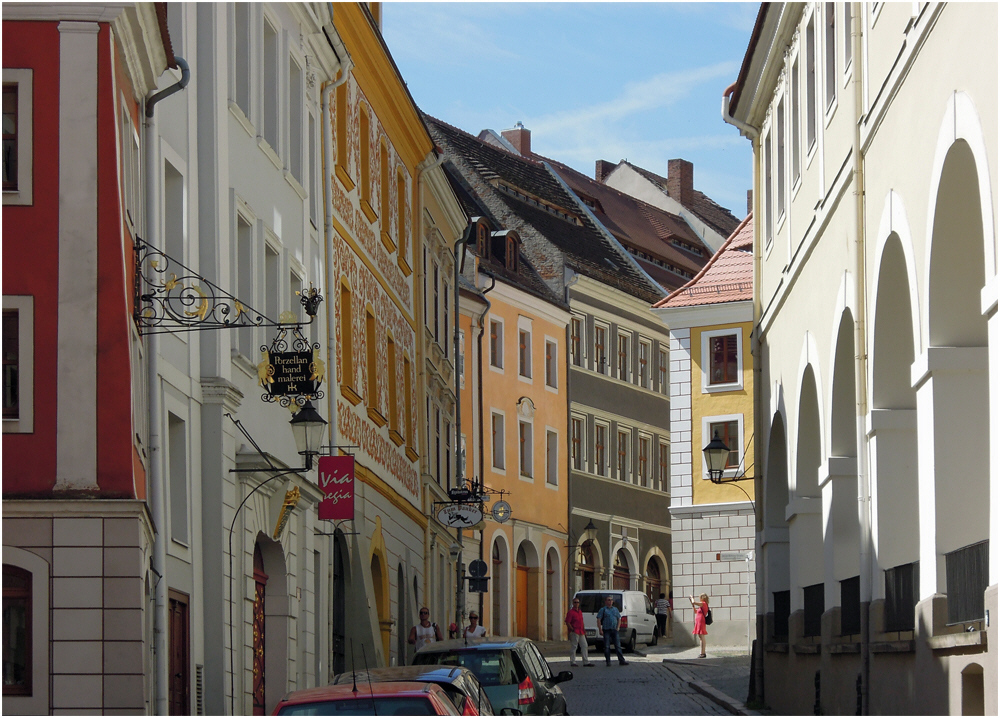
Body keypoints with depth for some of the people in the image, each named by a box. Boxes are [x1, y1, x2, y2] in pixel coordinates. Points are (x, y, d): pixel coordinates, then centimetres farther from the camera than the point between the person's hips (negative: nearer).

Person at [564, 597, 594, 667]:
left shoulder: (580, 612, 19)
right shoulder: (570, 612, -6)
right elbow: (567, 622, -11)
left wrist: (584, 630, 17)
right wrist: (572, 629, -17)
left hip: (581, 632, 8)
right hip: (574, 633, -8)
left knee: (584, 646, 7)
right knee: (573, 647, -5)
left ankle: (586, 662, 11)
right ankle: (573, 662, 0)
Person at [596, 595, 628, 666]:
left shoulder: (615, 609, 16)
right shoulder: (603, 609, 3)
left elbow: (619, 619, 21)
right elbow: (599, 620, -2)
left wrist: (617, 627, 6)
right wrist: (600, 630, -11)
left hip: (614, 630, 3)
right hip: (606, 630, -3)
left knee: (618, 645, 1)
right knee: (607, 646, -1)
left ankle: (621, 660, 0)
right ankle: (608, 661, 4)